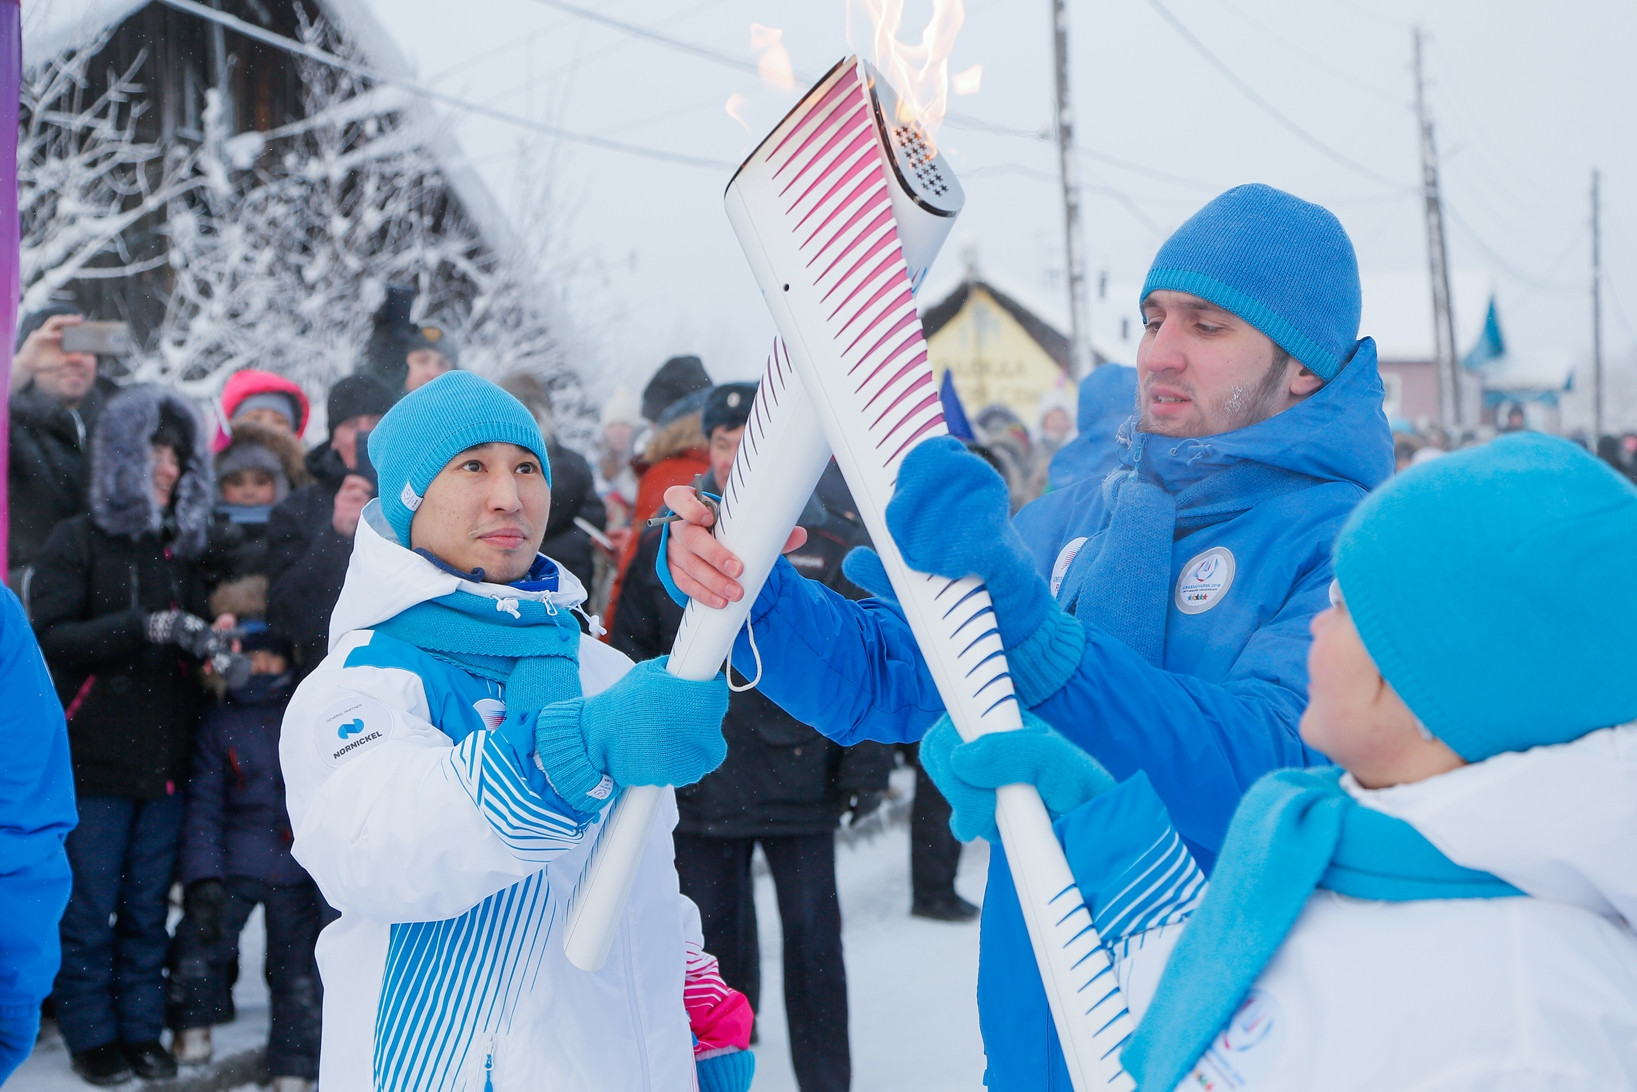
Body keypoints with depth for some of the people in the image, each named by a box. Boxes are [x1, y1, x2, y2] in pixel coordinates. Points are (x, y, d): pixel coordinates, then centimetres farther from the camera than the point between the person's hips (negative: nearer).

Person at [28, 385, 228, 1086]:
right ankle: (92, 1035, 17)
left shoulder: (182, 548, 12)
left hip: (165, 762, 4)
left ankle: (142, 1029, 21)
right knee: (90, 909, 4)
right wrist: (143, 627, -20)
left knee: (148, 907, 11)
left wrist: (206, 640, -9)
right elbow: (50, 638, -11)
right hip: (94, 762, -4)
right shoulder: (77, 542, -2)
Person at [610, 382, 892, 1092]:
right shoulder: (667, 542, 5)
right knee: (716, 944, 12)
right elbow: (631, 656, 8)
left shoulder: (826, 543, 2)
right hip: (700, 782, 1)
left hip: (799, 783, -1)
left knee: (813, 941, 8)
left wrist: (866, 765, -1)